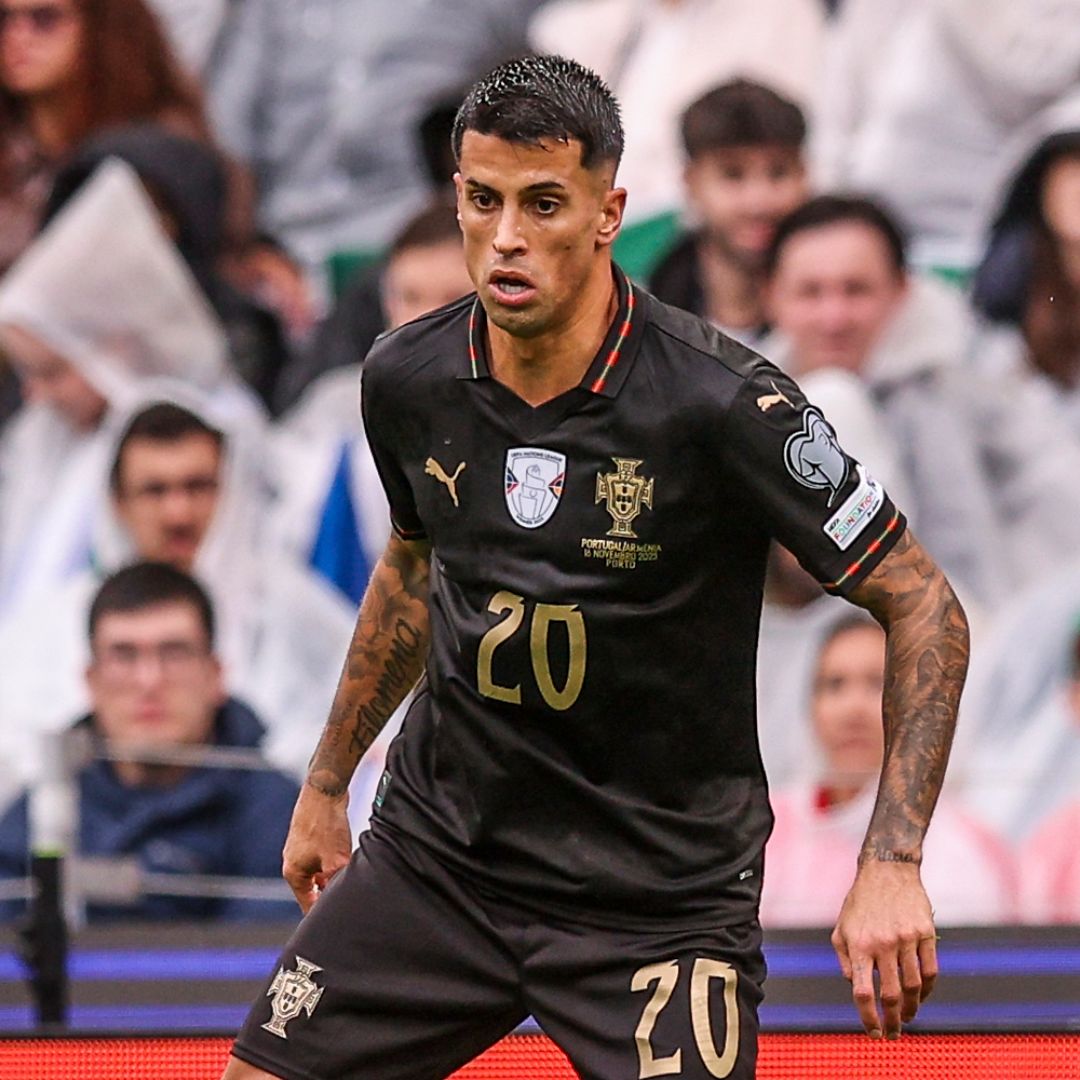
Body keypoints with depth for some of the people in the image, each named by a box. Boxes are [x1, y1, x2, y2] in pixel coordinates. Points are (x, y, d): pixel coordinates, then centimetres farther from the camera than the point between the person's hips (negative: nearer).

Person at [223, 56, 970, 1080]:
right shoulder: (405, 379, -5)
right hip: (437, 847, 5)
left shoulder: (721, 402, -21)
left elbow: (924, 608, -14)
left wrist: (890, 865, -22)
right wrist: (326, 781, 23)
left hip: (660, 897, -4)